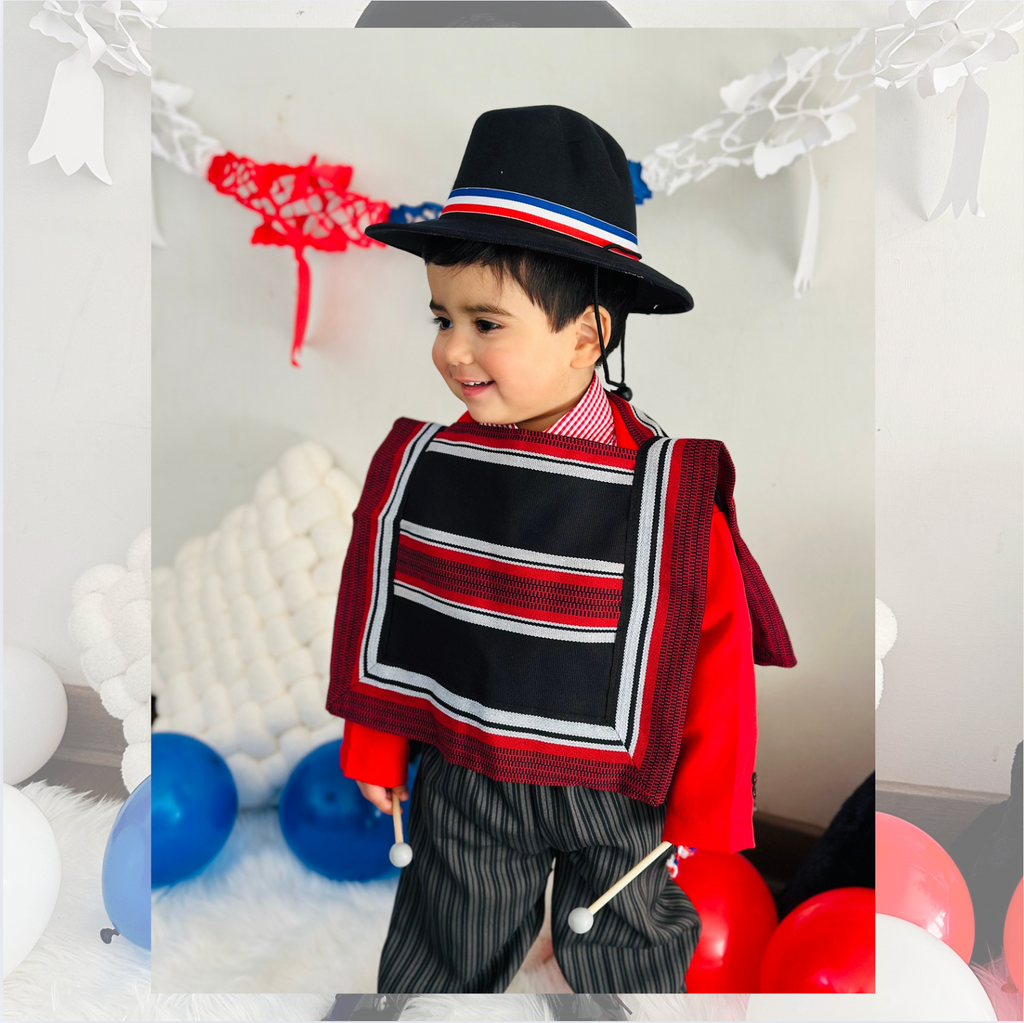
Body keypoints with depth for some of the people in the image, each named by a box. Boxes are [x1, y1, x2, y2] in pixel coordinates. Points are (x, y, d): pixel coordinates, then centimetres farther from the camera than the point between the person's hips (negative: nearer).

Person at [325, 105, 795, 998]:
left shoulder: (669, 490, -20)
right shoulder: (420, 462, -9)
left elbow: (718, 655, -12)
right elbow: (379, 616, 3)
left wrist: (704, 817, -5)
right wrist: (376, 750, 11)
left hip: (616, 796, -2)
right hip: (462, 782, 3)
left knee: (632, 972, 22)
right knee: (434, 966, 22)